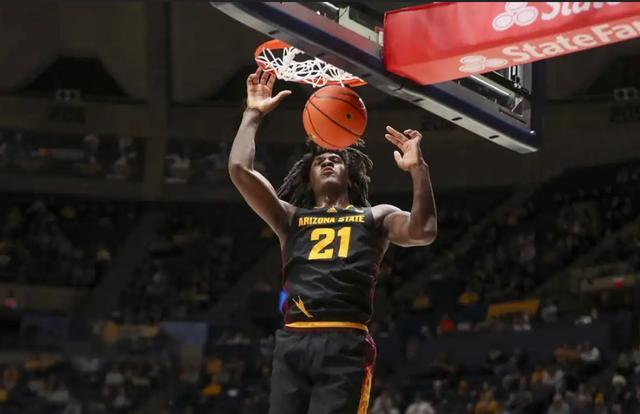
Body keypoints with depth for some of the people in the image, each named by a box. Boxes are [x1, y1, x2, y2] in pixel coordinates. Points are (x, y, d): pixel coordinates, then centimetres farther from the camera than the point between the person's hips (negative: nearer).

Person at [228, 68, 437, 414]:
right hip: (293, 342, 2)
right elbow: (239, 169, 12)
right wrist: (253, 115, 16)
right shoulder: (290, 217, 24)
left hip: (345, 345, -2)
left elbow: (423, 232, 0)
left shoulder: (374, 217, 21)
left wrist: (418, 168, -6)